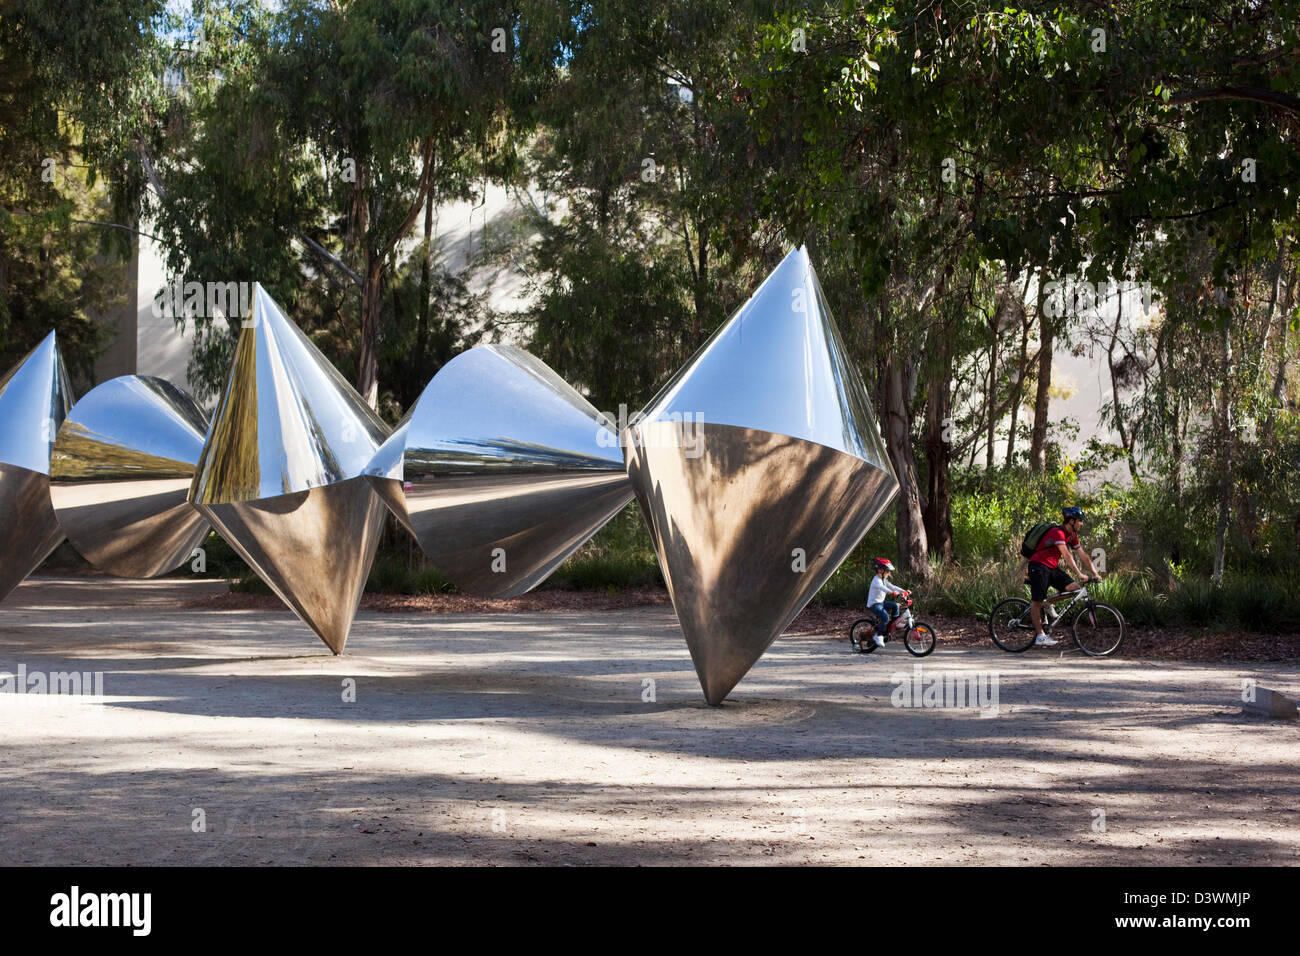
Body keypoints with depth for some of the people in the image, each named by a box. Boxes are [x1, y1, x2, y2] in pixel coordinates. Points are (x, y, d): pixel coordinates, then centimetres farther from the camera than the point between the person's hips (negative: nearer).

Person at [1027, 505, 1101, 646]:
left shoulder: (1072, 536, 8)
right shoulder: (1058, 533, -21)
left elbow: (1083, 555, 9)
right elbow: (1066, 555, -29)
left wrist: (1094, 572, 1)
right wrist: (1079, 574, -34)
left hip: (1052, 567, 9)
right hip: (1038, 566, -9)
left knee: (1074, 587, -8)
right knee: (1037, 601, -8)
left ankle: (1048, 603, 10)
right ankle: (1039, 636, -7)